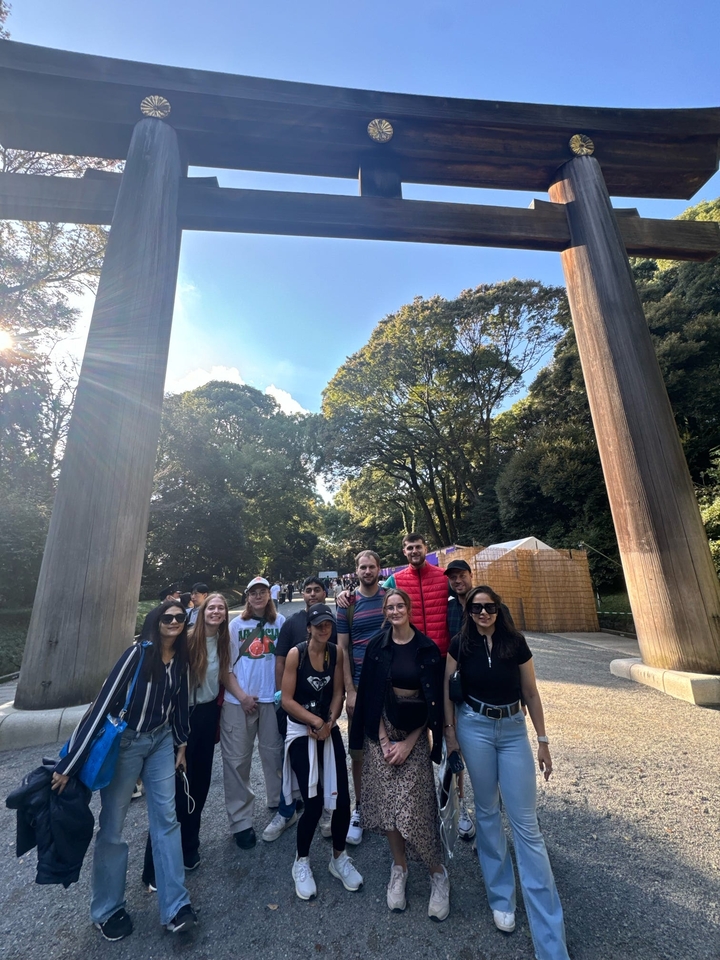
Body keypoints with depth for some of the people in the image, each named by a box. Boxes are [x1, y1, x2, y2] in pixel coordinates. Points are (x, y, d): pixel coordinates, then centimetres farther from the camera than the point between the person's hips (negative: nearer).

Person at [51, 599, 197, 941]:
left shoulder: (181, 659, -4)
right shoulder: (138, 653, -23)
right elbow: (104, 702, -22)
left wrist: (181, 744, 14)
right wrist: (69, 764, -20)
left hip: (162, 741, 5)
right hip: (125, 742, -4)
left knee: (167, 819, 6)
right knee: (112, 825, 8)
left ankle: (175, 907, 18)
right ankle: (107, 910, 33)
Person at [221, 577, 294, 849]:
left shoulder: (281, 622, 3)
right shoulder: (236, 625, 4)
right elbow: (225, 666, 2)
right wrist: (241, 696, -6)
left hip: (272, 699, 0)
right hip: (238, 701, 0)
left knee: (275, 755, 10)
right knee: (236, 760, 5)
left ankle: (282, 807, 31)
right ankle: (240, 821, 21)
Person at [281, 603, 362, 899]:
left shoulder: (336, 652, -6)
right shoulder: (296, 654, -17)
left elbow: (338, 692, -1)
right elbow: (287, 700, -15)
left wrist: (329, 723, -12)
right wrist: (315, 721, -15)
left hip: (330, 731, 3)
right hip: (301, 732, -3)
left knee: (342, 799, 3)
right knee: (314, 803, -2)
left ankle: (339, 858, 31)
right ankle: (301, 862, 28)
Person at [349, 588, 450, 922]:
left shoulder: (427, 648, -8)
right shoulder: (376, 647, -4)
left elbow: (433, 701, -5)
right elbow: (370, 694, -1)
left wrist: (408, 743, -7)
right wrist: (383, 739, -7)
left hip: (414, 734, -2)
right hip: (381, 732, 2)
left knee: (413, 805, -4)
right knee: (387, 801, 6)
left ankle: (437, 872, 20)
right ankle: (399, 869, 29)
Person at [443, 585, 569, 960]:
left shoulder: (515, 642, -6)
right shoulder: (460, 644, -7)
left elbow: (530, 693, 1)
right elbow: (445, 687, 1)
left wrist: (542, 740, 3)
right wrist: (450, 731, -1)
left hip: (513, 730, 0)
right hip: (475, 728, 0)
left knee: (525, 822, 1)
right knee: (487, 812, 13)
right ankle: (501, 898, 34)